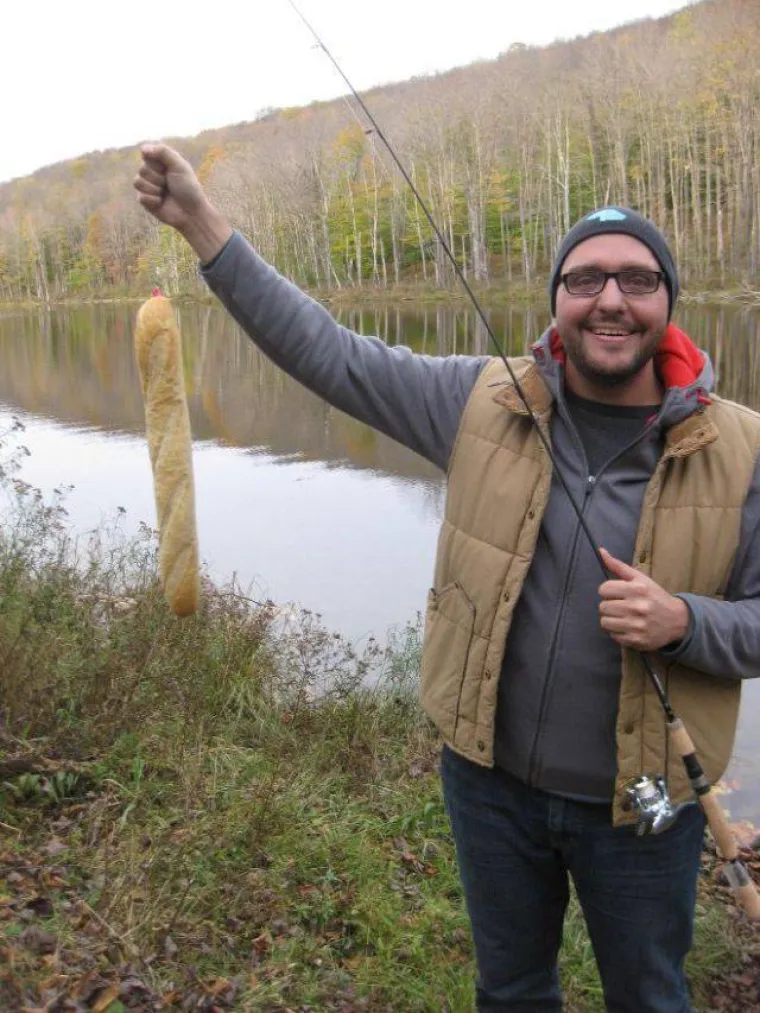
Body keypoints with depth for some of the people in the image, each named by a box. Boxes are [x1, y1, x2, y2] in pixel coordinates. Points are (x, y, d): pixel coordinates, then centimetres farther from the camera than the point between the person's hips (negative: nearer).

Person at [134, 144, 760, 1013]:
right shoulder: (484, 403, -8)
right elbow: (325, 351, -9)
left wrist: (683, 622, -26)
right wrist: (200, 222, -13)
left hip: (641, 806, -1)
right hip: (490, 778, 2)